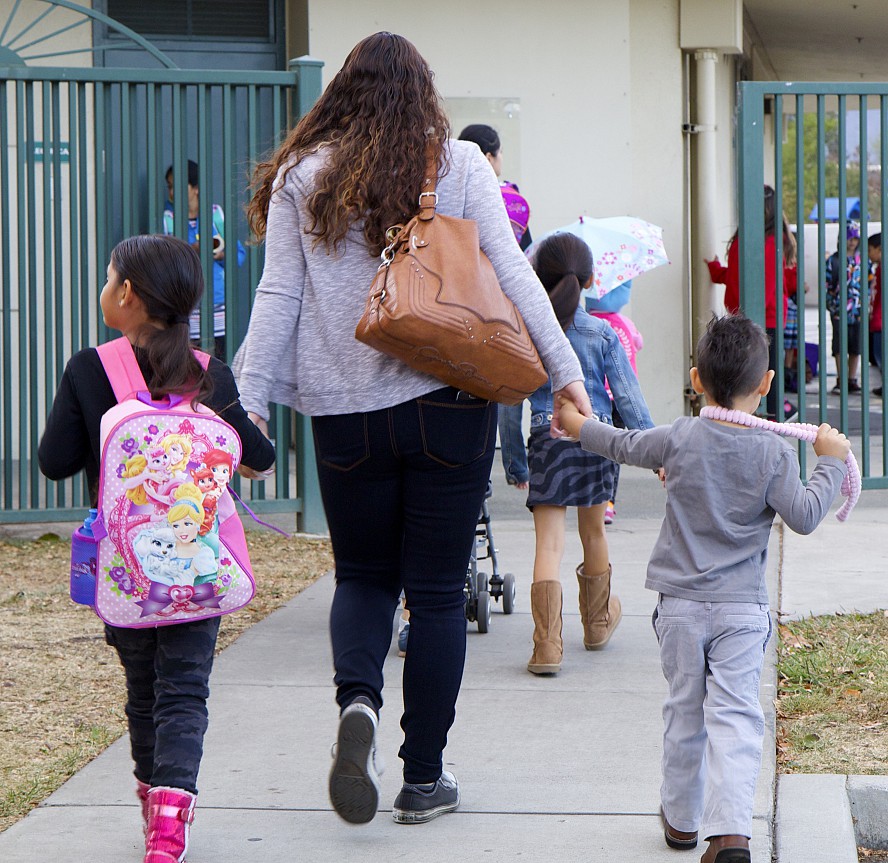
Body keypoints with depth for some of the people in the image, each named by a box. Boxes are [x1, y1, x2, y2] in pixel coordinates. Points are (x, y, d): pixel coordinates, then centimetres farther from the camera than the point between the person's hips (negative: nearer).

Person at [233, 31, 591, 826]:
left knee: (363, 576, 17)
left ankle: (357, 698, -12)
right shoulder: (460, 166, 1)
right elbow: (512, 274, -2)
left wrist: (250, 402, 3)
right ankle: (424, 778, 10)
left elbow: (278, 298, 1)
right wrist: (566, 371, 1)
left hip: (345, 414, 1)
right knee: (437, 589, 7)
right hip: (448, 406, -1)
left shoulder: (301, 178, 4)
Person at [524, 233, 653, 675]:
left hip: (546, 438, -1)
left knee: (549, 542, -5)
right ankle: (598, 622, 40)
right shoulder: (602, 334, -2)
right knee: (593, 531, 20)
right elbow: (628, 396, -2)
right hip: (596, 437, 1)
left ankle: (547, 646, -18)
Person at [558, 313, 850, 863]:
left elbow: (624, 446, 10)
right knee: (734, 717, -5)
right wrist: (831, 463, 5)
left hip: (681, 605, 2)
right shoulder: (774, 452, -8)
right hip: (743, 610, -2)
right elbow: (804, 517, -7)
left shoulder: (681, 438, -5)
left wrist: (578, 425, 27)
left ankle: (682, 819, 26)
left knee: (685, 714, 14)